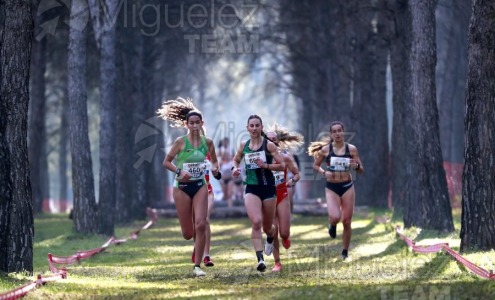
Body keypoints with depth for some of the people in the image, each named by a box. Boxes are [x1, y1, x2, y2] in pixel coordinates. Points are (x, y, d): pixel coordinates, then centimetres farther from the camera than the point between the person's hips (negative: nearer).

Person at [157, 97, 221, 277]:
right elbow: (166, 162, -2)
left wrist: (215, 170, -6)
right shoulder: (180, 142, -8)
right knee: (188, 234, 0)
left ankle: (197, 266, -9)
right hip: (182, 187, -2)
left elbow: (214, 161, 16)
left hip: (200, 186, 2)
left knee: (200, 225, -15)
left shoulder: (207, 142, 1)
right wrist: (179, 171, -18)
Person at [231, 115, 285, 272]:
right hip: (251, 189, 1)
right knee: (256, 222, -21)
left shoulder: (269, 145, -5)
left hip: (268, 188, -1)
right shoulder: (243, 145, 4)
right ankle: (260, 259, -23)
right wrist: (235, 168, 1)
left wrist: (266, 165, -19)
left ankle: (270, 239, 52)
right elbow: (236, 160, 22)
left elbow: (282, 165, -5)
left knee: (267, 227, 12)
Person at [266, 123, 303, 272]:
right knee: (273, 233, -4)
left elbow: (297, 174, 5)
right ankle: (277, 263, 9)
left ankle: (286, 237, 35)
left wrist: (292, 180, -16)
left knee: (284, 233, -4)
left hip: (282, 195, 0)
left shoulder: (285, 156, -2)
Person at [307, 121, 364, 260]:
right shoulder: (325, 149, -2)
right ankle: (332, 225, 16)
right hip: (331, 187, -1)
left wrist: (356, 166, -18)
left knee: (347, 221, 3)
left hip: (347, 186, 1)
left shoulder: (351, 149, -1)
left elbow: (361, 170, 5)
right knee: (335, 217, -22)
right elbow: (316, 165, 10)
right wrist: (324, 172, -10)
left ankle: (345, 251, 18)